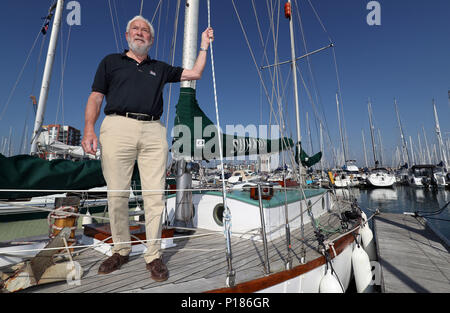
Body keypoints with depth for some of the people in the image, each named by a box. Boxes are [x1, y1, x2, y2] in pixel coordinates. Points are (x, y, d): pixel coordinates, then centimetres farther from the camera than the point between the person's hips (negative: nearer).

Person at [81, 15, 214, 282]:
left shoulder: (160, 68, 26)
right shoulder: (111, 61, 21)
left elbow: (195, 73, 27)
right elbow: (96, 97, 13)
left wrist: (204, 46, 26)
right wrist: (89, 129, -1)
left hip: (154, 132, 1)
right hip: (118, 127, 0)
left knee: (155, 194, -5)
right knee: (117, 194, 0)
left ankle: (154, 255, 7)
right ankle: (121, 250, 18)